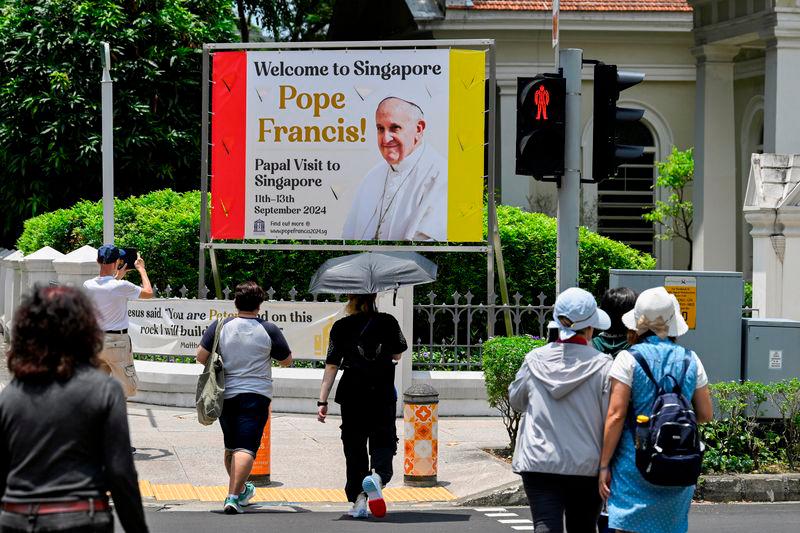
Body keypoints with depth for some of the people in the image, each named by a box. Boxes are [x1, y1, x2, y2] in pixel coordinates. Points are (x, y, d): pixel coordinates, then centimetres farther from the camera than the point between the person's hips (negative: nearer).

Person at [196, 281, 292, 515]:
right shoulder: (269, 330, -6)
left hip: (226, 394, 3)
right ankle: (233, 496, -23)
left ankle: (240, 490, 35)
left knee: (231, 446, 19)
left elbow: (201, 356, -1)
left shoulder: (220, 326, -3)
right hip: (256, 395, -3)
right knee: (246, 447, -9)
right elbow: (287, 361, 4)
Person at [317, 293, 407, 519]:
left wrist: (322, 401, -5)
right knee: (383, 442, 4)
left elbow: (331, 366, -5)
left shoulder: (341, 327, -2)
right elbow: (398, 354, 13)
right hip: (382, 395, 0)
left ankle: (358, 500, 5)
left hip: (352, 394, 0)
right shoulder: (388, 322, 0)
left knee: (354, 448, 9)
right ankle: (377, 476, -27)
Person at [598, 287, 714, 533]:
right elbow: (705, 415, 8)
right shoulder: (690, 360, 4)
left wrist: (604, 465, -5)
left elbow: (616, 415, -10)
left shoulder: (629, 359, -7)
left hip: (634, 464, -4)